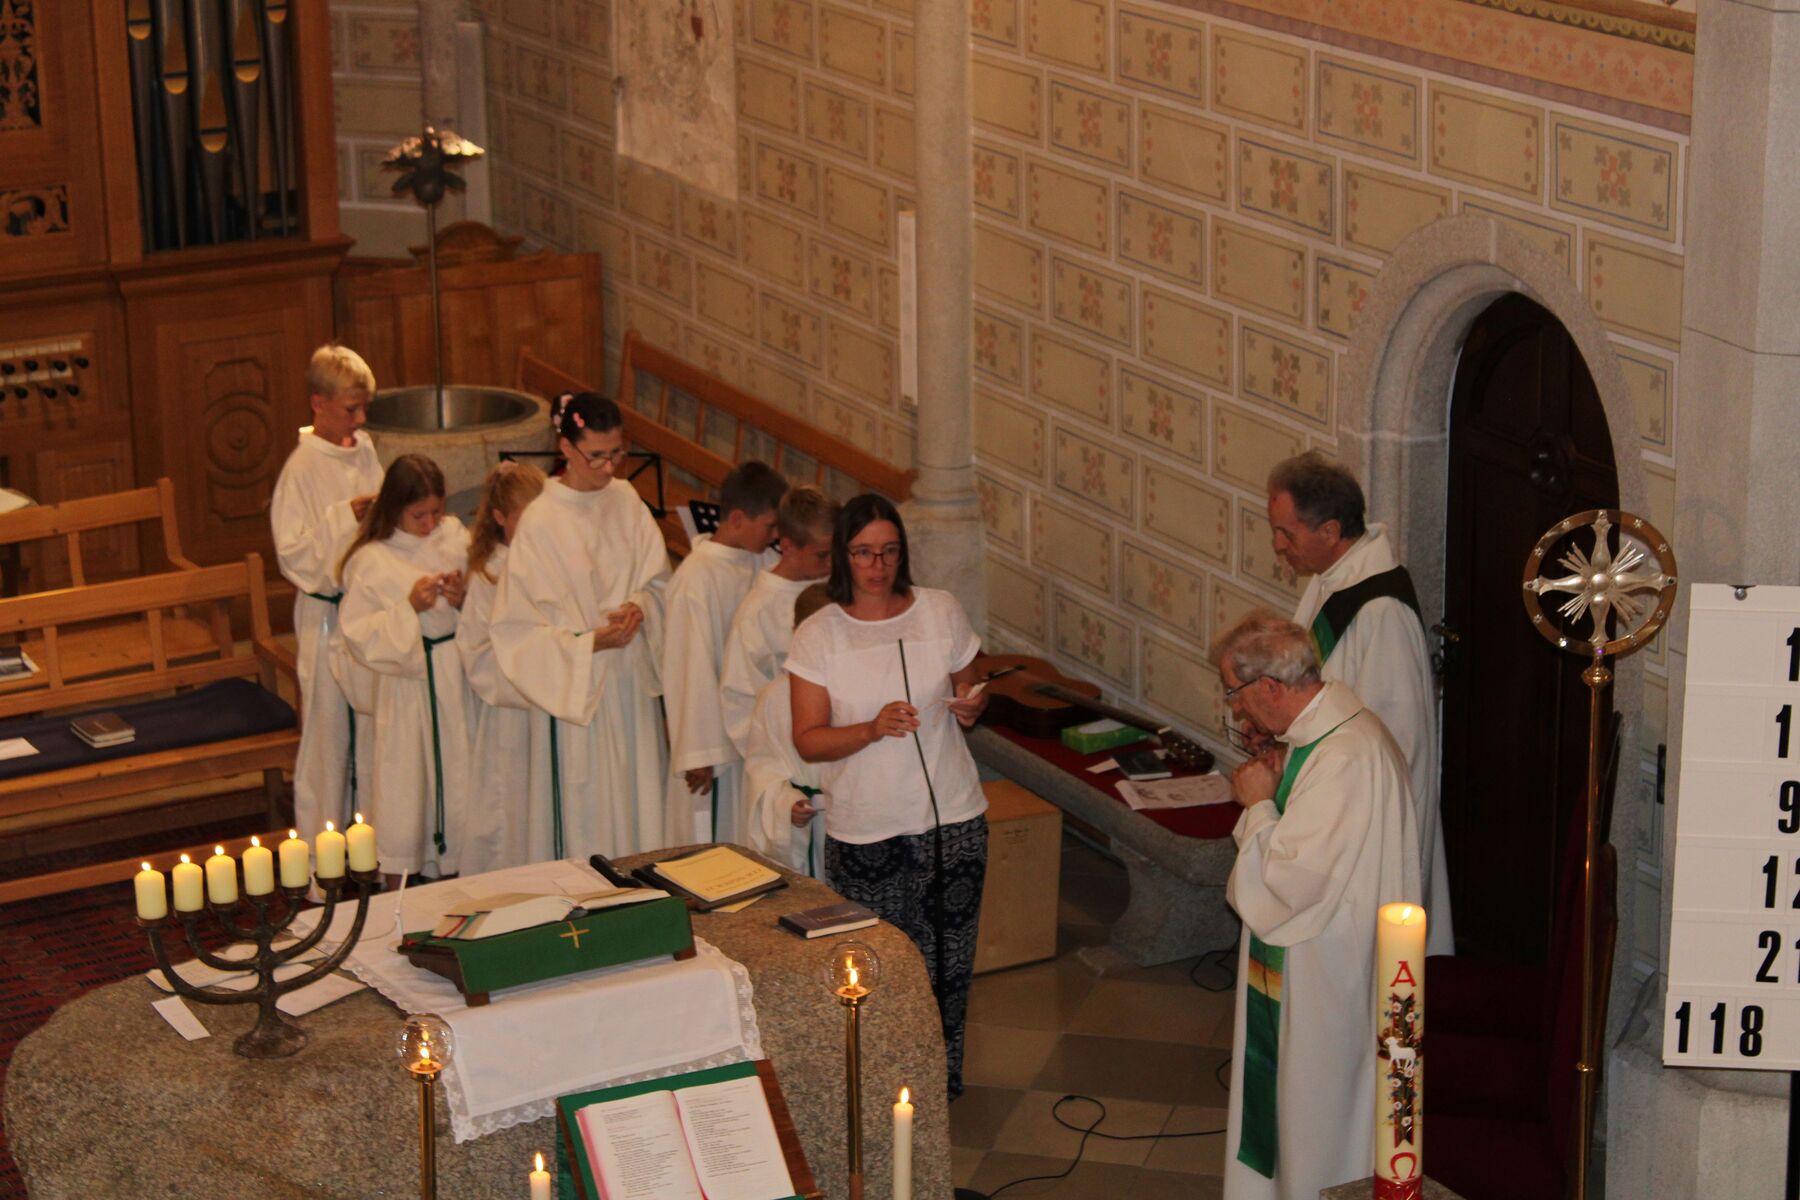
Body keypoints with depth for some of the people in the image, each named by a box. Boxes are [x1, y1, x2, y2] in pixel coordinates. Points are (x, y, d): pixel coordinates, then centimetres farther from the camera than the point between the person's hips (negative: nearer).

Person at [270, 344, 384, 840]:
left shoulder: (364, 450, 5)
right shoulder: (303, 467, -14)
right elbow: (293, 551, -16)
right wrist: (345, 518, -23)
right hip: (326, 612, -6)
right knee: (329, 728, 2)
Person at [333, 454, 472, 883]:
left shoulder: (454, 538, 2)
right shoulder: (370, 561, -12)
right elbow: (357, 635, -14)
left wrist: (463, 600, -10)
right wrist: (409, 607, -23)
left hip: (453, 678, 5)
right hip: (403, 683, -5)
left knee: (455, 776, 12)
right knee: (404, 779, 3)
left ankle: (449, 868, 28)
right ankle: (398, 885, 15)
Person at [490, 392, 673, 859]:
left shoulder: (626, 501, 1)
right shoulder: (540, 522, -14)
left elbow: (658, 578, 10)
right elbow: (516, 625, -13)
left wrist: (638, 606, -13)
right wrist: (589, 644, -22)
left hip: (634, 678, 5)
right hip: (579, 685, -5)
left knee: (642, 796, 10)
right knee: (593, 808, 2)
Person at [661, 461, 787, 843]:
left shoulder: (763, 563, 2)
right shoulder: (697, 577, -19)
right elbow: (692, 669, -18)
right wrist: (697, 754, -16)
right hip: (715, 736, -7)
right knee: (714, 839, 4)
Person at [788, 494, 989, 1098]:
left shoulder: (941, 612, 2)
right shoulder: (818, 635, -4)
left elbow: (969, 695, 15)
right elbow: (808, 740, -7)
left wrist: (971, 706, -10)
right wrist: (873, 729, -23)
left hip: (951, 821, 1)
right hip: (863, 829, -1)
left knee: (946, 965, 5)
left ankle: (941, 1084, 22)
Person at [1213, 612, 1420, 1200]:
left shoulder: (1346, 759, -29)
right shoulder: (1321, 729, 3)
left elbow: (1286, 882, -29)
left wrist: (1258, 805, -15)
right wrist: (1273, 787, 0)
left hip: (1328, 981, -10)